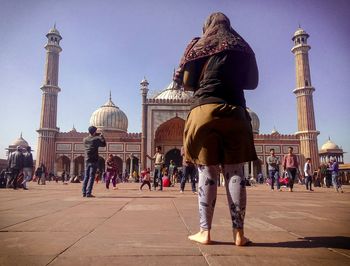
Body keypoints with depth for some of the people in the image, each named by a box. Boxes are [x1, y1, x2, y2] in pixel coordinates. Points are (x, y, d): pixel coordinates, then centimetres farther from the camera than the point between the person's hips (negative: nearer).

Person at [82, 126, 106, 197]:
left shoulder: (85, 140, 6)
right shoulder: (96, 139, -9)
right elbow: (103, 144, 5)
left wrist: (97, 135, 28)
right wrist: (102, 137, 17)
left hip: (87, 160, 5)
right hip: (94, 161, -5)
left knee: (86, 177, 11)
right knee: (91, 177, -3)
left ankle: (84, 192, 11)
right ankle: (88, 193, -6)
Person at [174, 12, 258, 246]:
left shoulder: (198, 45, 11)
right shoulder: (242, 47, 17)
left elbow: (187, 82, 6)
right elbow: (252, 82, 22)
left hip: (204, 110, -1)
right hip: (234, 113, 2)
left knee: (207, 173, 0)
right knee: (235, 173, 2)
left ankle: (205, 232, 3)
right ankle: (239, 233, 5)